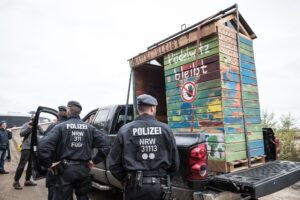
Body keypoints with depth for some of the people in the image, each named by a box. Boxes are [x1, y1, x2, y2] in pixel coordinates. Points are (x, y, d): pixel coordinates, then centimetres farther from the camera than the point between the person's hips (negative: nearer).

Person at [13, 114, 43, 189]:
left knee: (31, 165, 10)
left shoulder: (38, 126, 11)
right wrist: (29, 127, -17)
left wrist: (39, 127, -12)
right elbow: (21, 134, -9)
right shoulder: (26, 125, 2)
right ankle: (16, 181, 6)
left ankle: (27, 181, 21)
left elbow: (43, 134, 0)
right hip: (26, 148, -4)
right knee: (22, 165, -4)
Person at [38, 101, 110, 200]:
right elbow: (105, 146, -4)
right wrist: (94, 160, 4)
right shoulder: (90, 128, 2)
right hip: (83, 169, 3)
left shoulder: (60, 127, -6)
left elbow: (43, 146, -18)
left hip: (65, 169, -2)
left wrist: (48, 164, -6)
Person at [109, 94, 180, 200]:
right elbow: (175, 162, 3)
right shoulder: (165, 129, -4)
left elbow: (113, 163, -2)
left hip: (135, 186, 0)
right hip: (160, 186, 1)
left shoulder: (125, 130, -6)